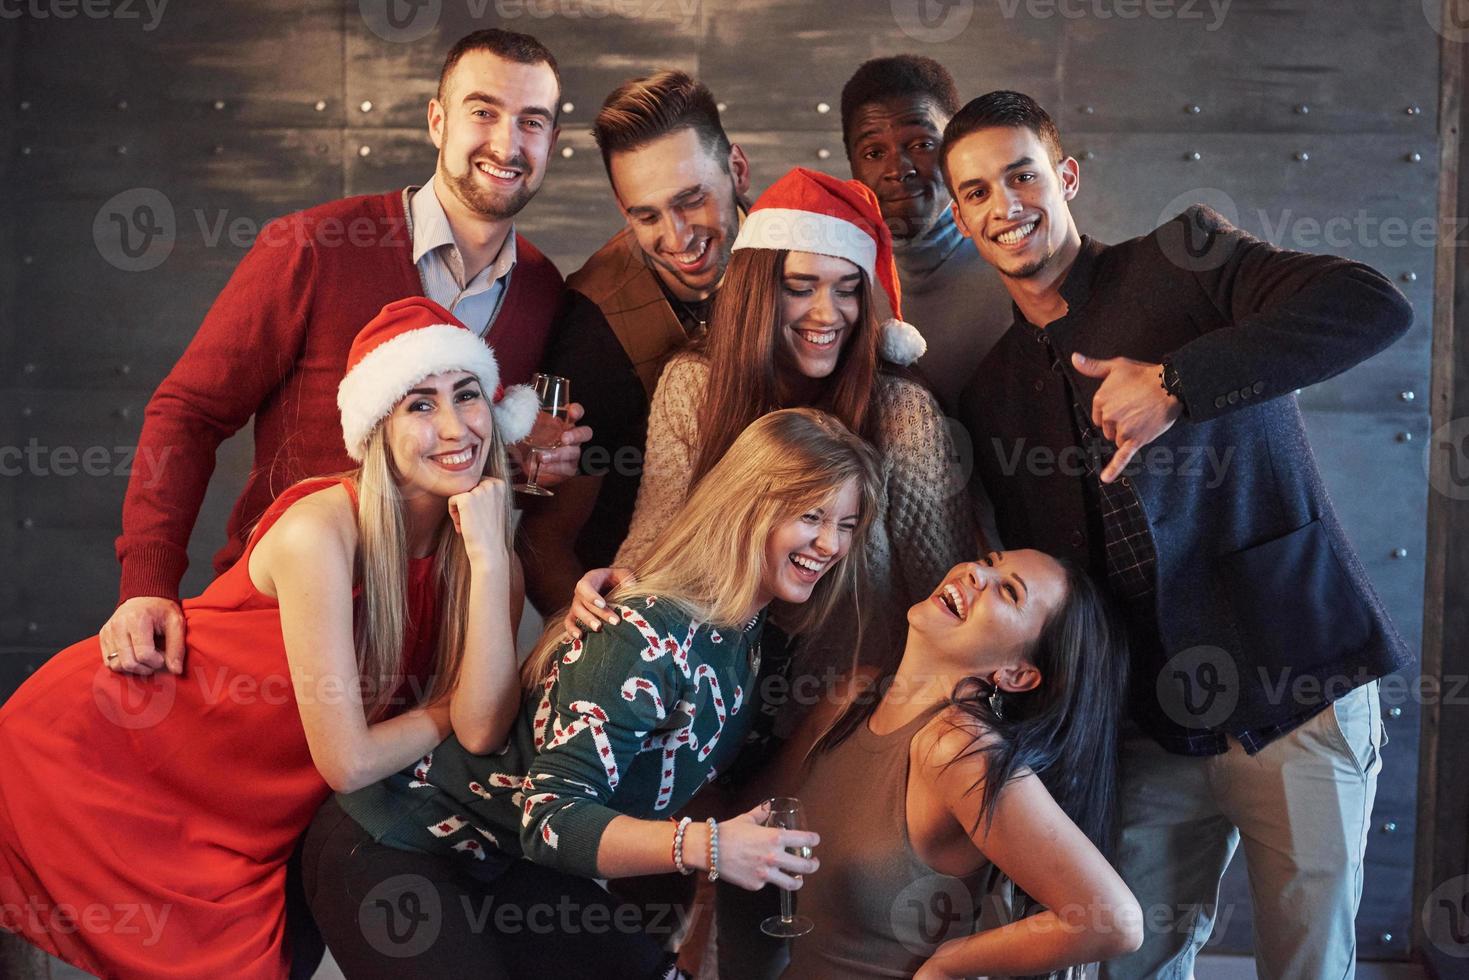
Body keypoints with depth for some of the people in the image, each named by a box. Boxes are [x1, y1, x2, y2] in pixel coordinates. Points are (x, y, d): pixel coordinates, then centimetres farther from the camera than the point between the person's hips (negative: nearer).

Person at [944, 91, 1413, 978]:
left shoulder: (1187, 261, -4)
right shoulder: (992, 395, 10)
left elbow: (1376, 308, -20)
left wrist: (1176, 383, -26)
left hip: (1298, 694, -4)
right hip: (1154, 727, 4)